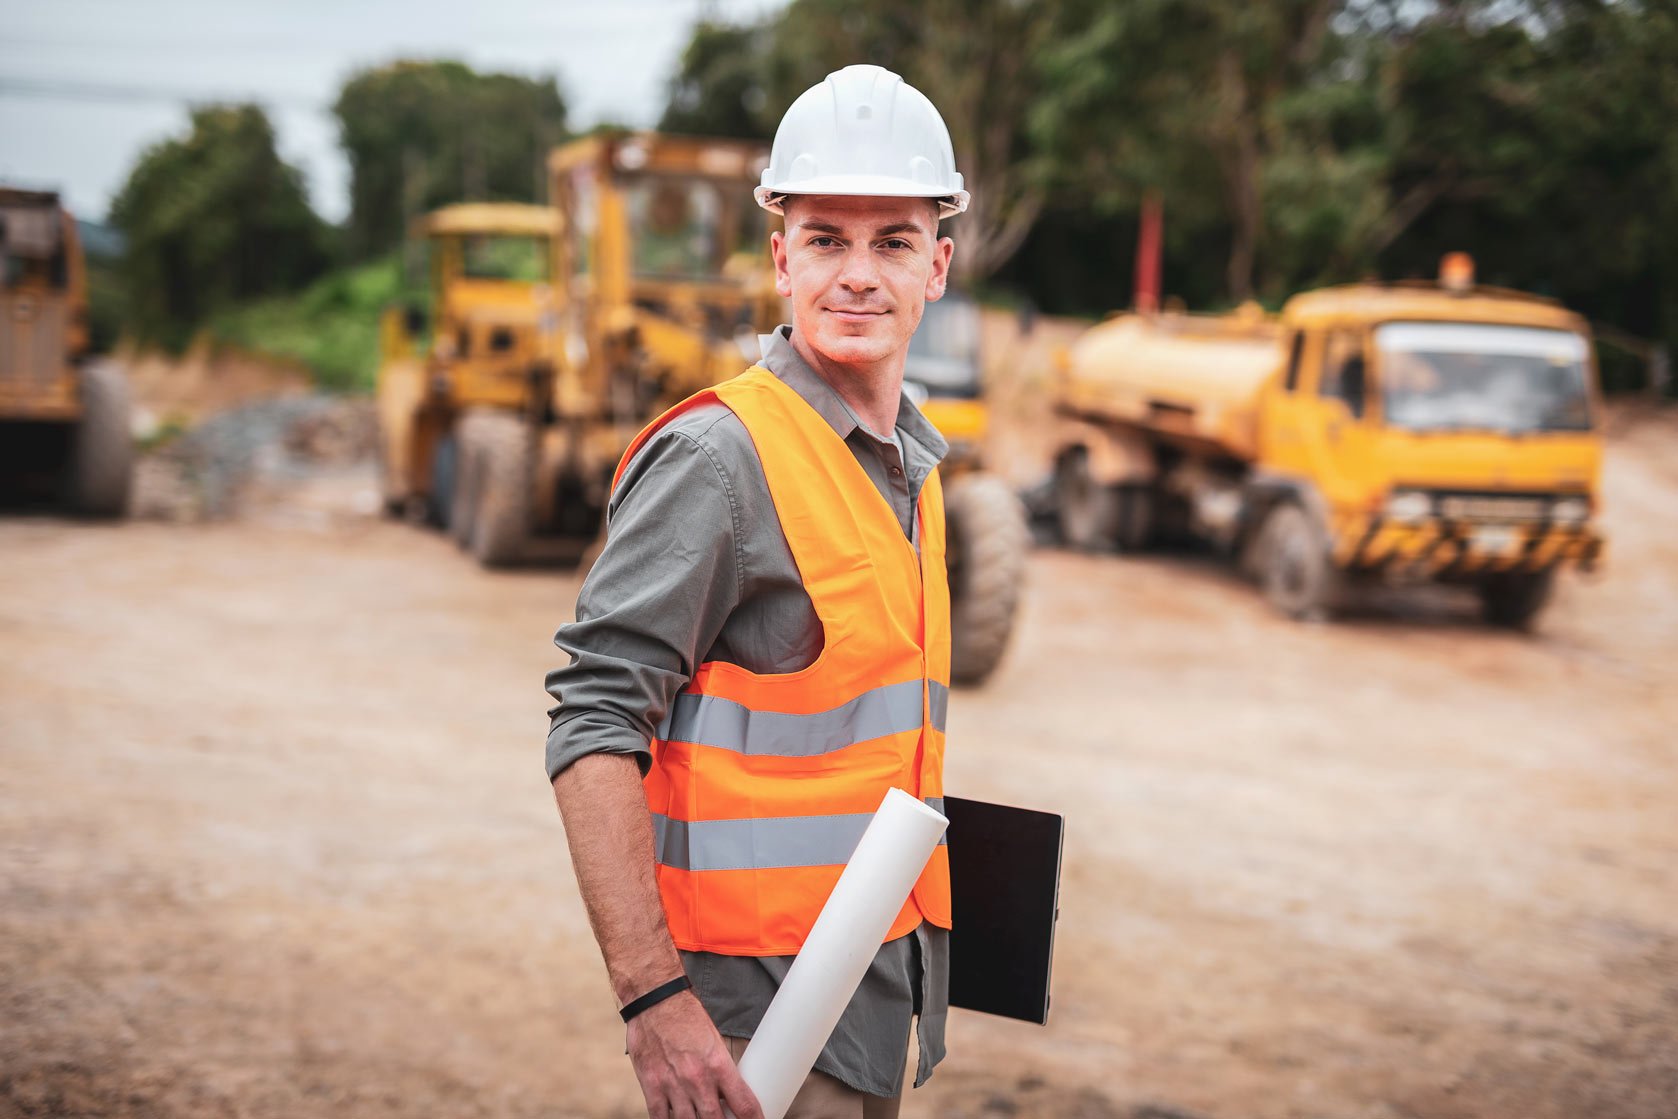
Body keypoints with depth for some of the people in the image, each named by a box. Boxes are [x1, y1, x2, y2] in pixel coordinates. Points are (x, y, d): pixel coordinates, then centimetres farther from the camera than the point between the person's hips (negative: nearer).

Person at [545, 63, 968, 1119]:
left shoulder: (912, 466, 12)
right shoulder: (719, 455, -15)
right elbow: (595, 725, -20)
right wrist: (651, 998, -26)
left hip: (885, 988, 8)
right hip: (756, 993, -8)